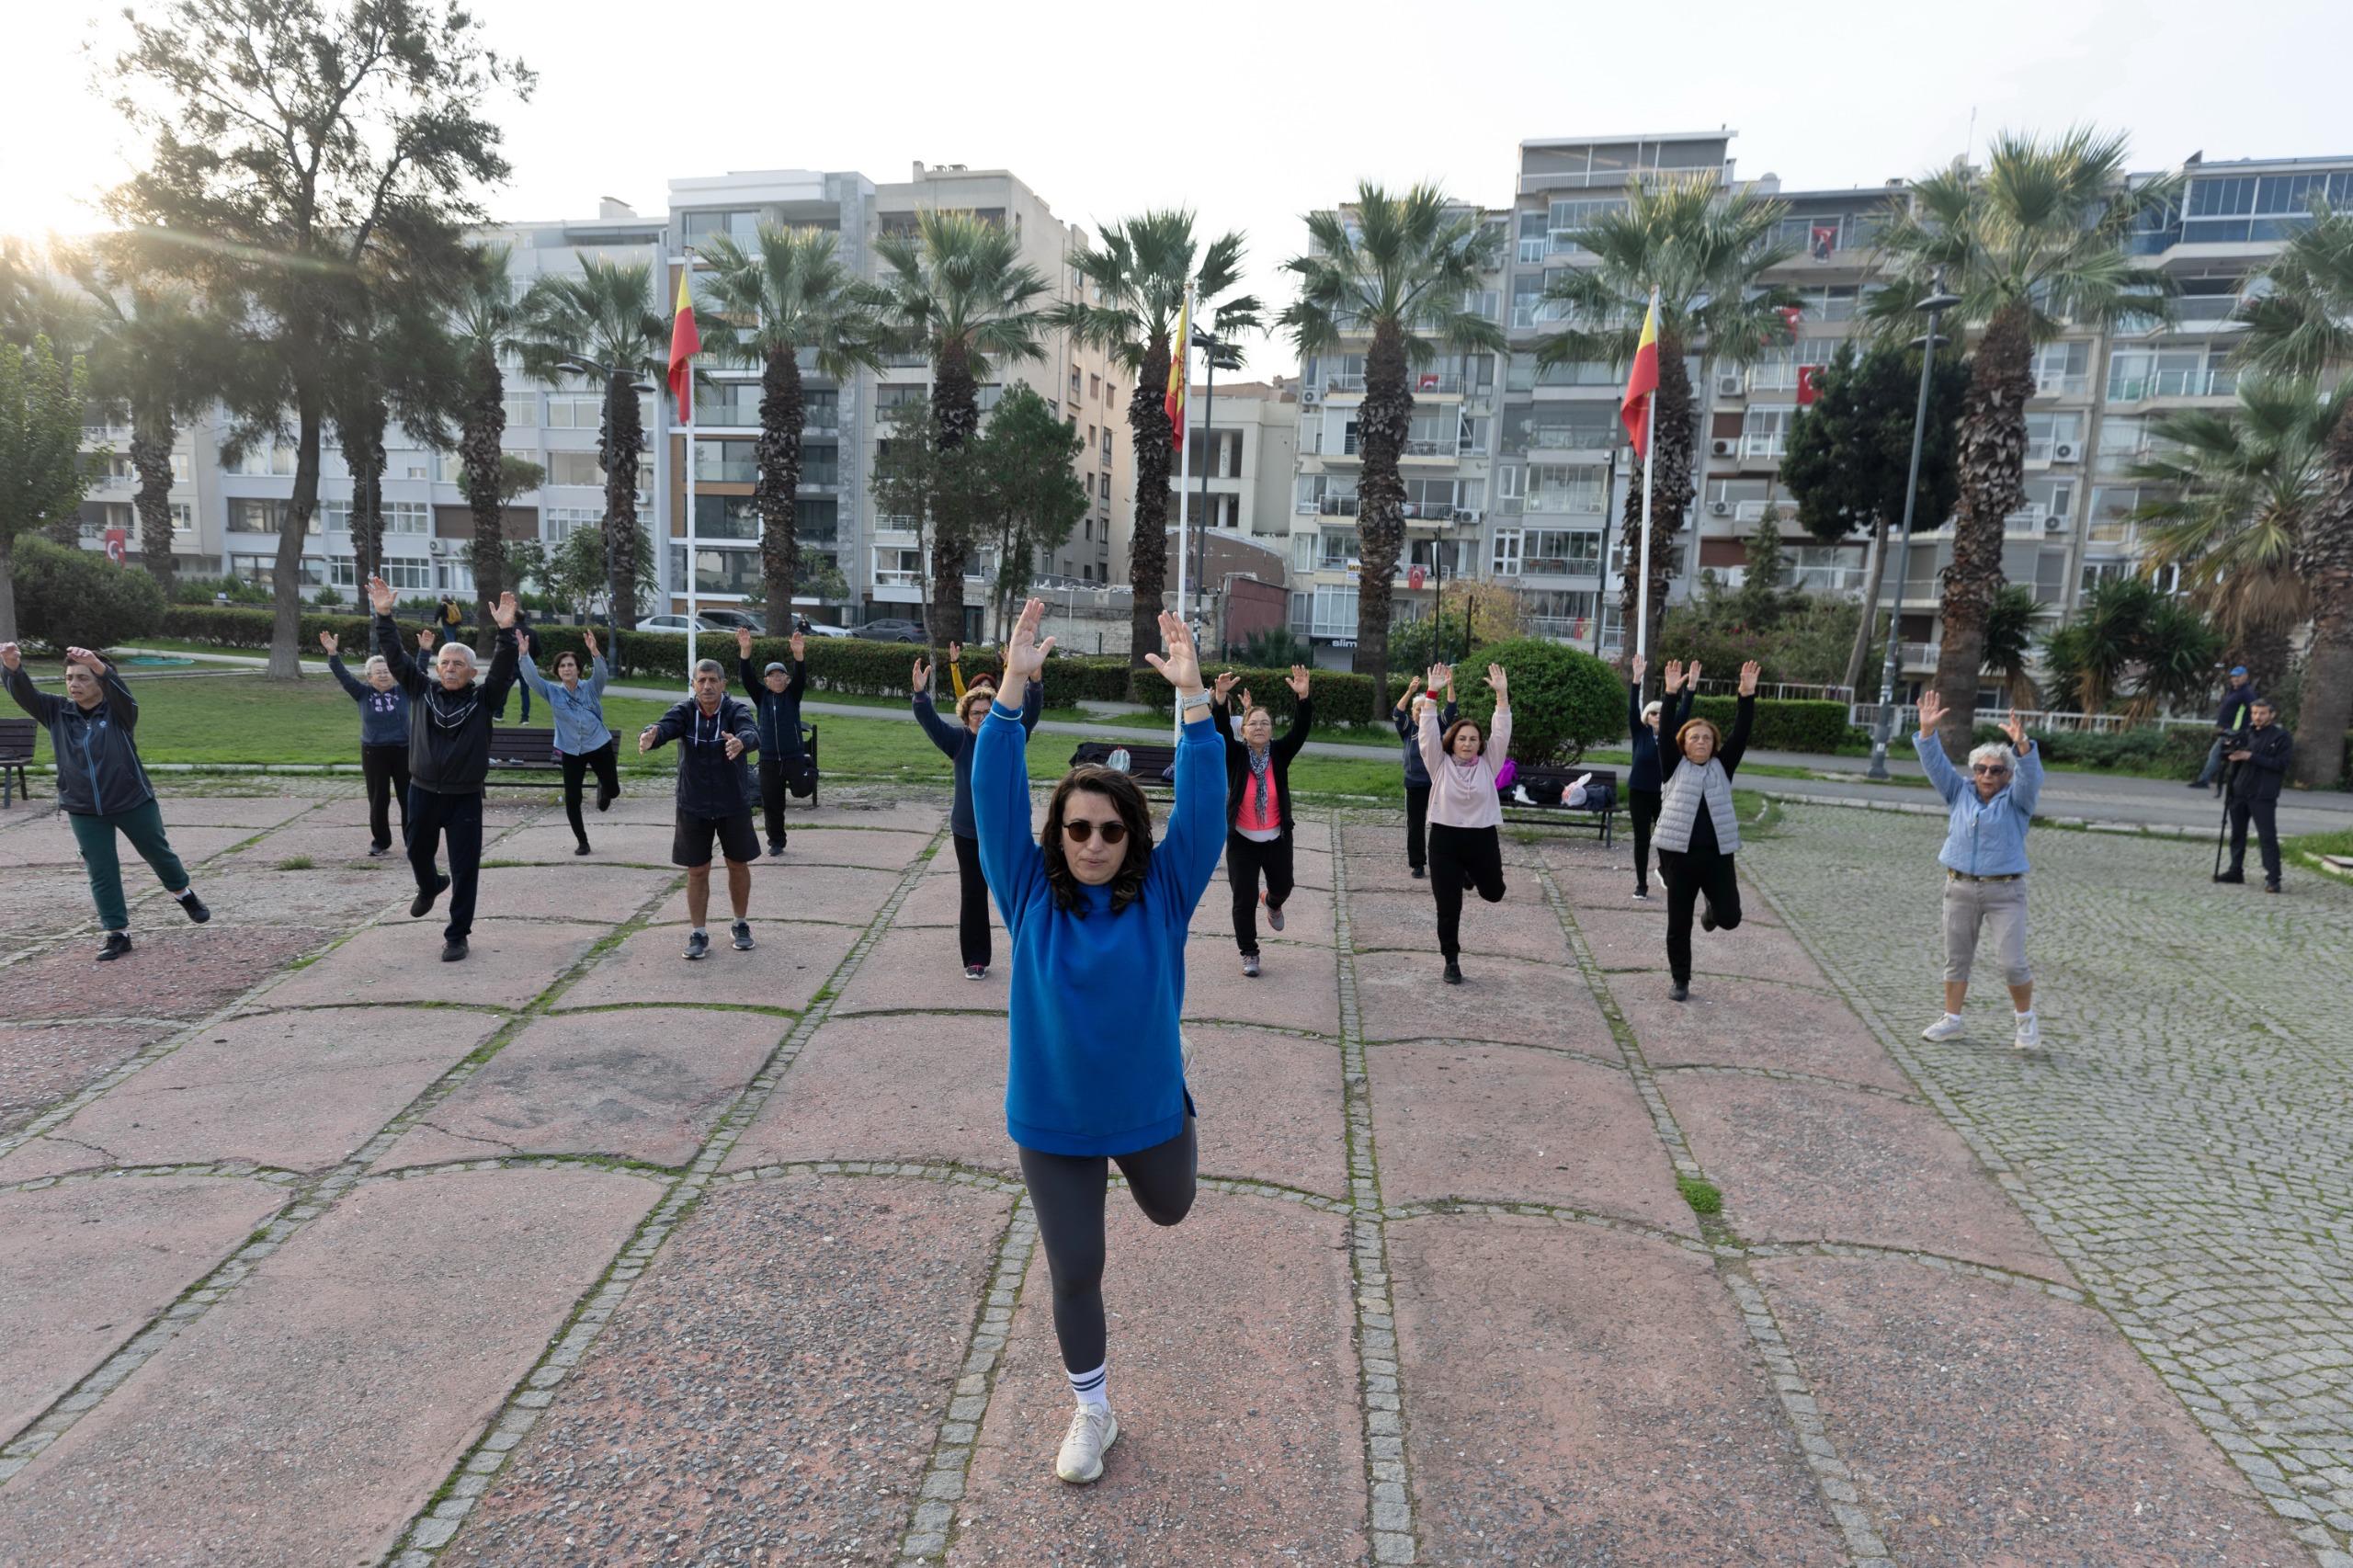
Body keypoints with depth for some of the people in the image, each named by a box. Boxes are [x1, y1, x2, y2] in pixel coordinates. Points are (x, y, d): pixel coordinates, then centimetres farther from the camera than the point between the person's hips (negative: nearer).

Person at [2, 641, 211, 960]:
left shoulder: (119, 710, -10)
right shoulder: (57, 712, 0)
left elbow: (118, 687, -31)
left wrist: (97, 665, -52)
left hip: (133, 802, -3)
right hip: (83, 810, 3)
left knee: (158, 853, 16)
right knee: (101, 873, 4)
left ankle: (185, 894, 43)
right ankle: (117, 933, 11)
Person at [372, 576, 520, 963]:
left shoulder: (483, 699, -4)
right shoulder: (421, 689, 3)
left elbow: (504, 669, -17)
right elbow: (395, 655, -3)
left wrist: (506, 631, -31)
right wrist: (384, 615, -14)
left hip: (465, 797, -3)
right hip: (422, 792, 3)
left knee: (465, 869, -1)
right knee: (417, 851, 23)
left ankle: (457, 935, 10)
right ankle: (429, 887, 57)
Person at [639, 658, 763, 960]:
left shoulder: (736, 711, -13)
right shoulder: (684, 711, -7)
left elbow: (753, 734, -33)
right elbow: (665, 725, -27)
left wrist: (740, 741, -57)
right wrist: (650, 736, -51)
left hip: (734, 804, -1)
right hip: (693, 806, 1)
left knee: (738, 865, 13)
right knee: (697, 871, 7)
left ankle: (741, 925, 32)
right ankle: (698, 934, 20)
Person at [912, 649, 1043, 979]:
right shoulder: (959, 740, -4)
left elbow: (1030, 712, -18)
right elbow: (930, 721, -17)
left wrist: (1035, 683, -37)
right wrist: (920, 694, -36)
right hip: (968, 833, 0)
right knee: (973, 896, 7)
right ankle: (976, 959, 18)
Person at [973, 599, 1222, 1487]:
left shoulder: (1162, 894, -13)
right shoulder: (1030, 895, -13)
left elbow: (1204, 802, -23)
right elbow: (994, 795, -22)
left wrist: (1191, 696, -33)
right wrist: (1014, 687, -32)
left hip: (1151, 1107, 1)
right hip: (1052, 1121, 0)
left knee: (1170, 1212, 28)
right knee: (1074, 1273, 11)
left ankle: (1139, 1172, 64)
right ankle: (1092, 1413, 36)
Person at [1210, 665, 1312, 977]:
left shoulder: (1280, 753, -5)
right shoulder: (1235, 754, -8)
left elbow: (1301, 728, -19)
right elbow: (1220, 728, -24)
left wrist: (1303, 696, -36)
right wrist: (1220, 696, -42)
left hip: (1277, 839, 2)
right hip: (1242, 841, -2)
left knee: (1282, 887, 19)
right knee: (1244, 899, 1)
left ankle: (1272, 903, 57)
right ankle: (1249, 953, 18)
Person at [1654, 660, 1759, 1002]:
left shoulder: (1722, 767, 9)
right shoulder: (1673, 767, 4)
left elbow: (1740, 734, 0)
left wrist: (1747, 695, -10)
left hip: (1717, 854, 2)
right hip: (1678, 854, -2)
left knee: (1730, 918, -2)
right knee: (1679, 925, 5)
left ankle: (1710, 908, 34)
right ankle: (1680, 980, 21)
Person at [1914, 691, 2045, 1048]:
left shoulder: (2017, 800, -1)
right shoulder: (1961, 793, 7)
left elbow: (2031, 775, -19)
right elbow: (1936, 764, -1)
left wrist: (2022, 744, -37)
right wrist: (1927, 730, -15)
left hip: (2005, 891, -3)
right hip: (1960, 887, 3)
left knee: (2013, 963, -5)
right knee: (1956, 959, 9)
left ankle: (2025, 1018, 19)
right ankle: (1951, 1020, 19)